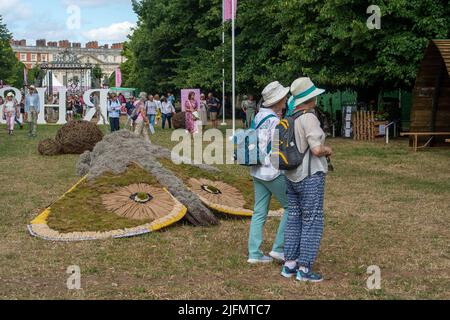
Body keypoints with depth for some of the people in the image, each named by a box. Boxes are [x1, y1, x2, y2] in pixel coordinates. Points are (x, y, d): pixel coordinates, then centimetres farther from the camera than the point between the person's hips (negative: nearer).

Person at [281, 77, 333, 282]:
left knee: (294, 220, 14)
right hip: (310, 177, -8)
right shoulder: (308, 117, -18)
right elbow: (317, 150, -25)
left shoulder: (290, 118, 8)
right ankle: (304, 269, 1)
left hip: (293, 176, 8)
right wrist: (327, 150, -3)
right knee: (312, 223, -1)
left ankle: (289, 265, 16)